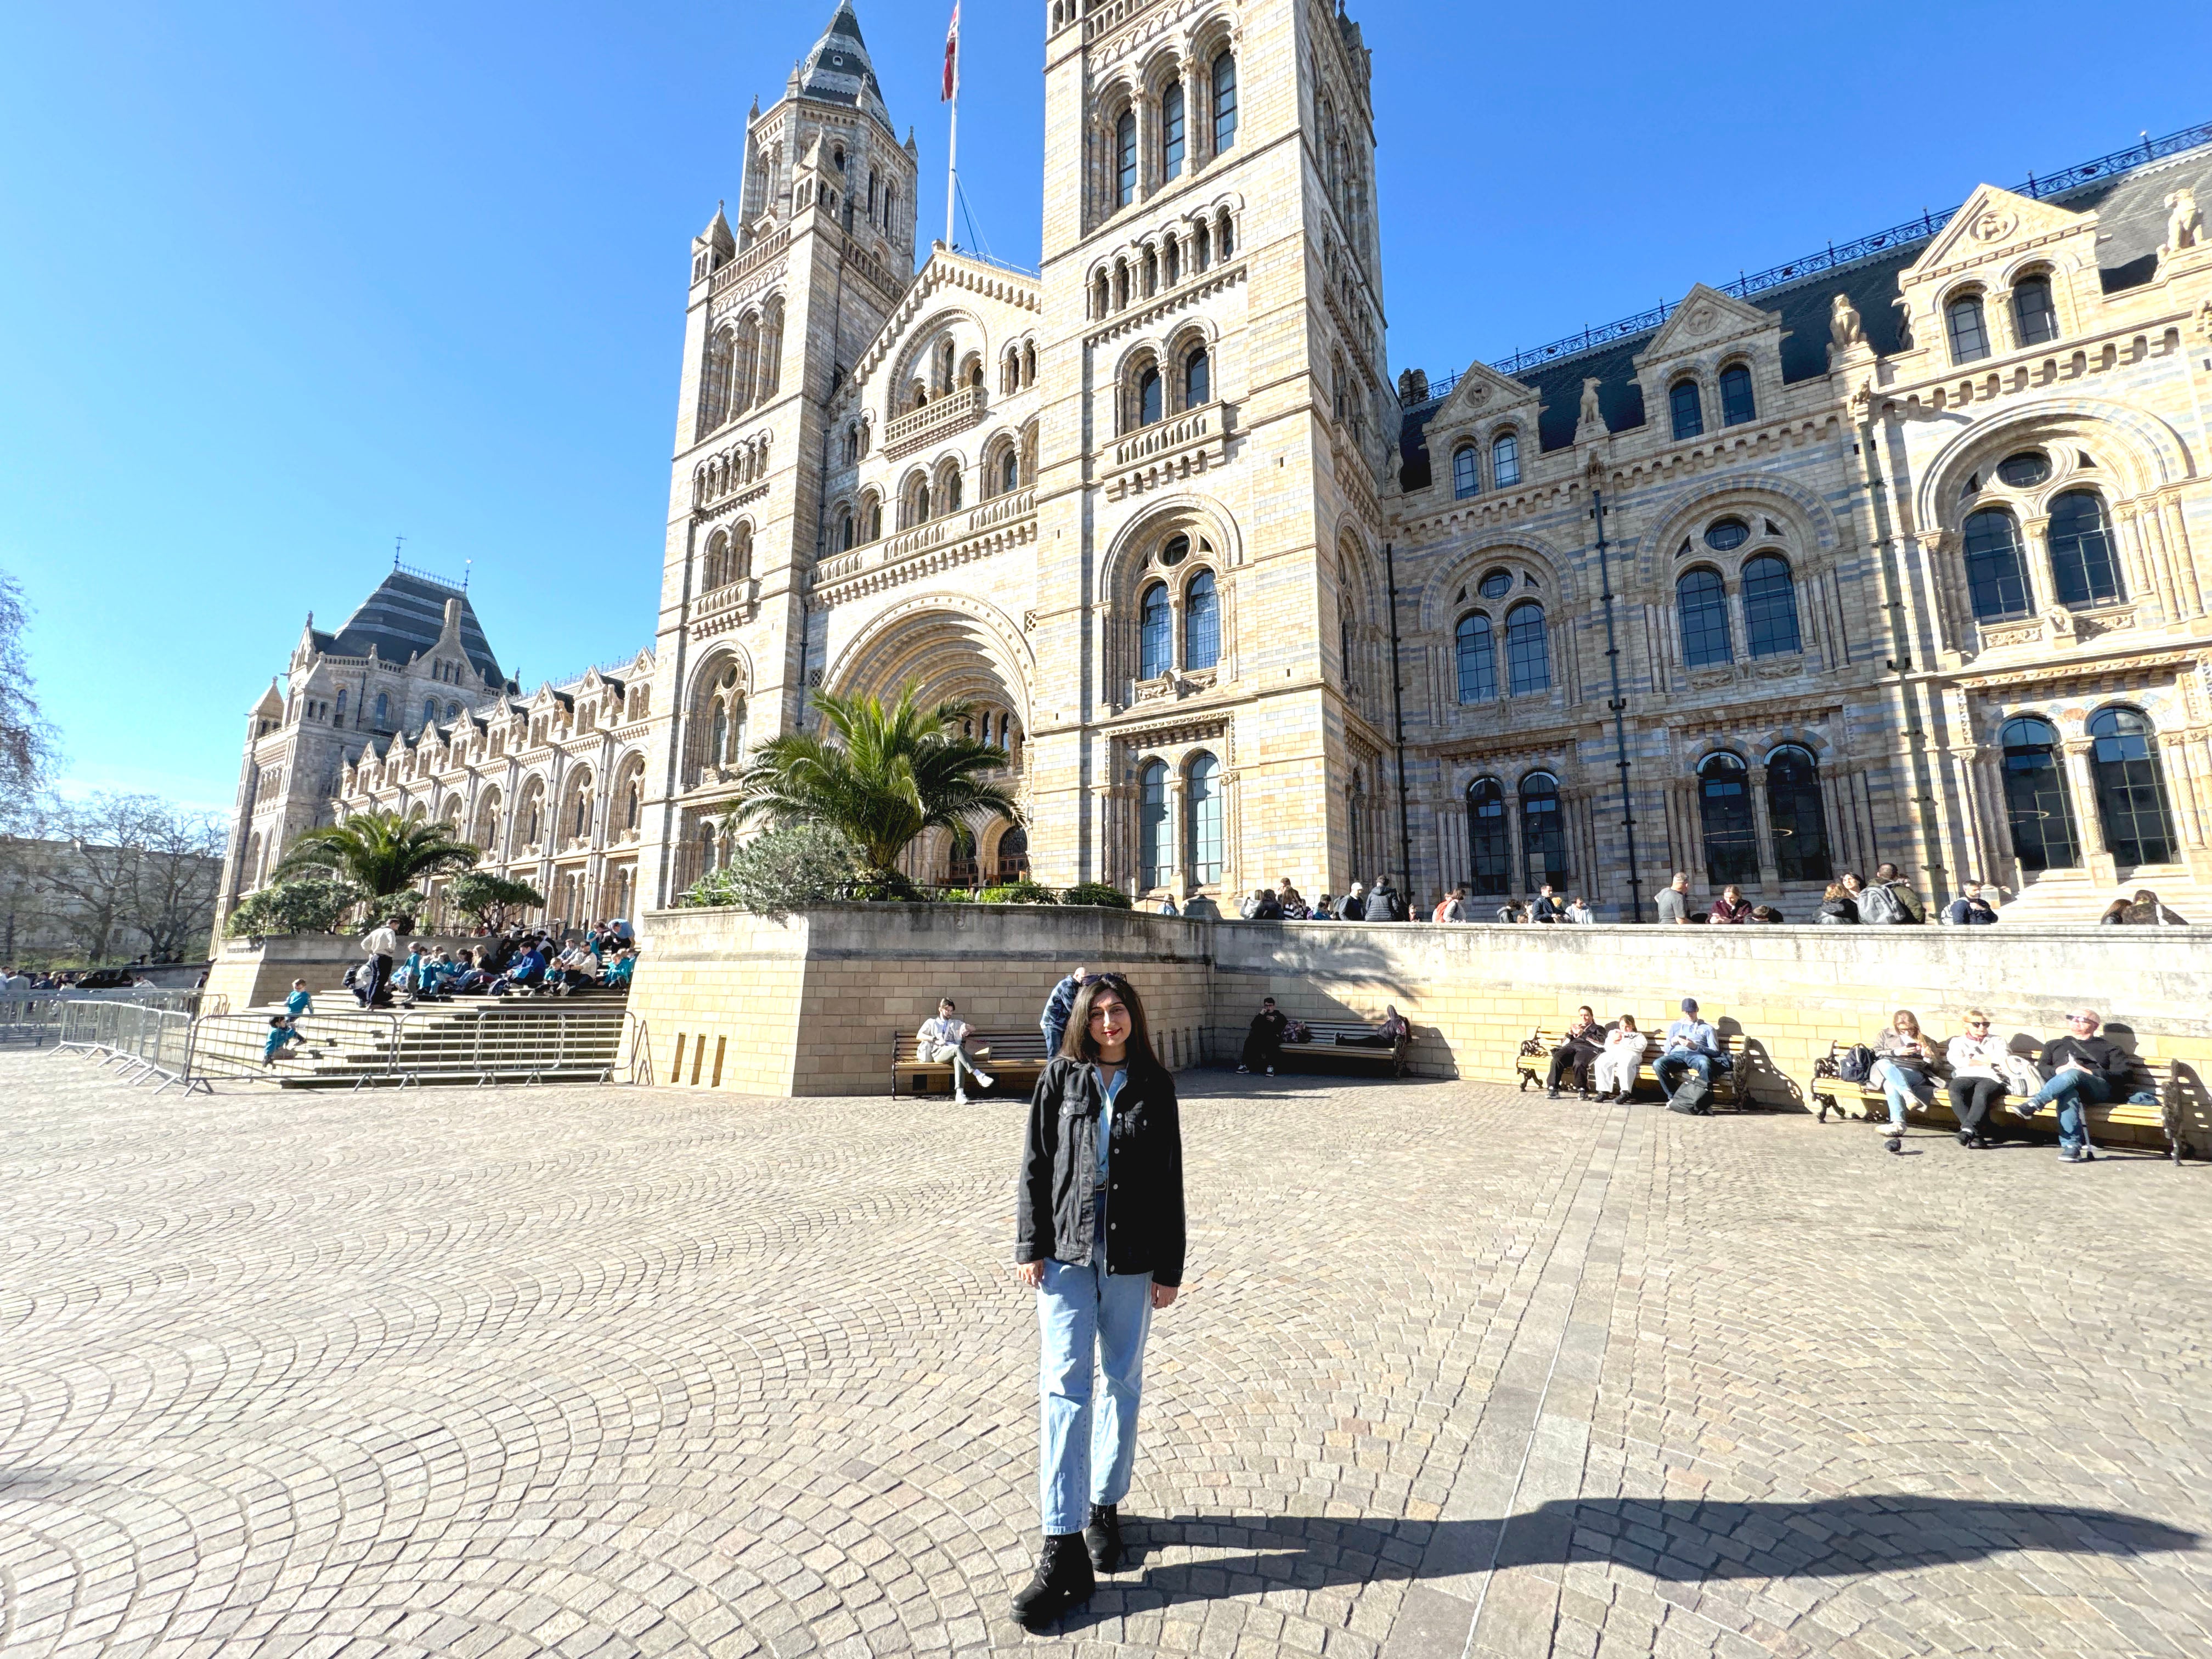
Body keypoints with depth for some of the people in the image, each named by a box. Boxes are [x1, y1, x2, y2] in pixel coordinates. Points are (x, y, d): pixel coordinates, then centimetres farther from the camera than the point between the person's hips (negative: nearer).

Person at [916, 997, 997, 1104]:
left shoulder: (956, 1023, 31)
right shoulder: (931, 1023, 24)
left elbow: (974, 1029, 25)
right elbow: (919, 1036, 10)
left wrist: (965, 1026, 1)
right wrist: (935, 1039, -7)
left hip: (953, 1053, 2)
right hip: (938, 1053, -2)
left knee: (958, 1059, -38)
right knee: (958, 1048, -37)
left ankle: (959, 1093, -53)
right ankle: (979, 1075, -46)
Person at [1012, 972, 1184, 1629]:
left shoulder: (1154, 1086, -2)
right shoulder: (1060, 1077, -2)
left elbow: (1169, 1182, 1)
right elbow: (1036, 1164, 0)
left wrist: (1169, 1267, 2)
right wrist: (1030, 1245, -4)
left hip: (1131, 1257, 1)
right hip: (1066, 1250, -1)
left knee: (1122, 1382, 15)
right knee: (1064, 1387, -1)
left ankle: (1104, 1505, 36)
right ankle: (1064, 1550, 8)